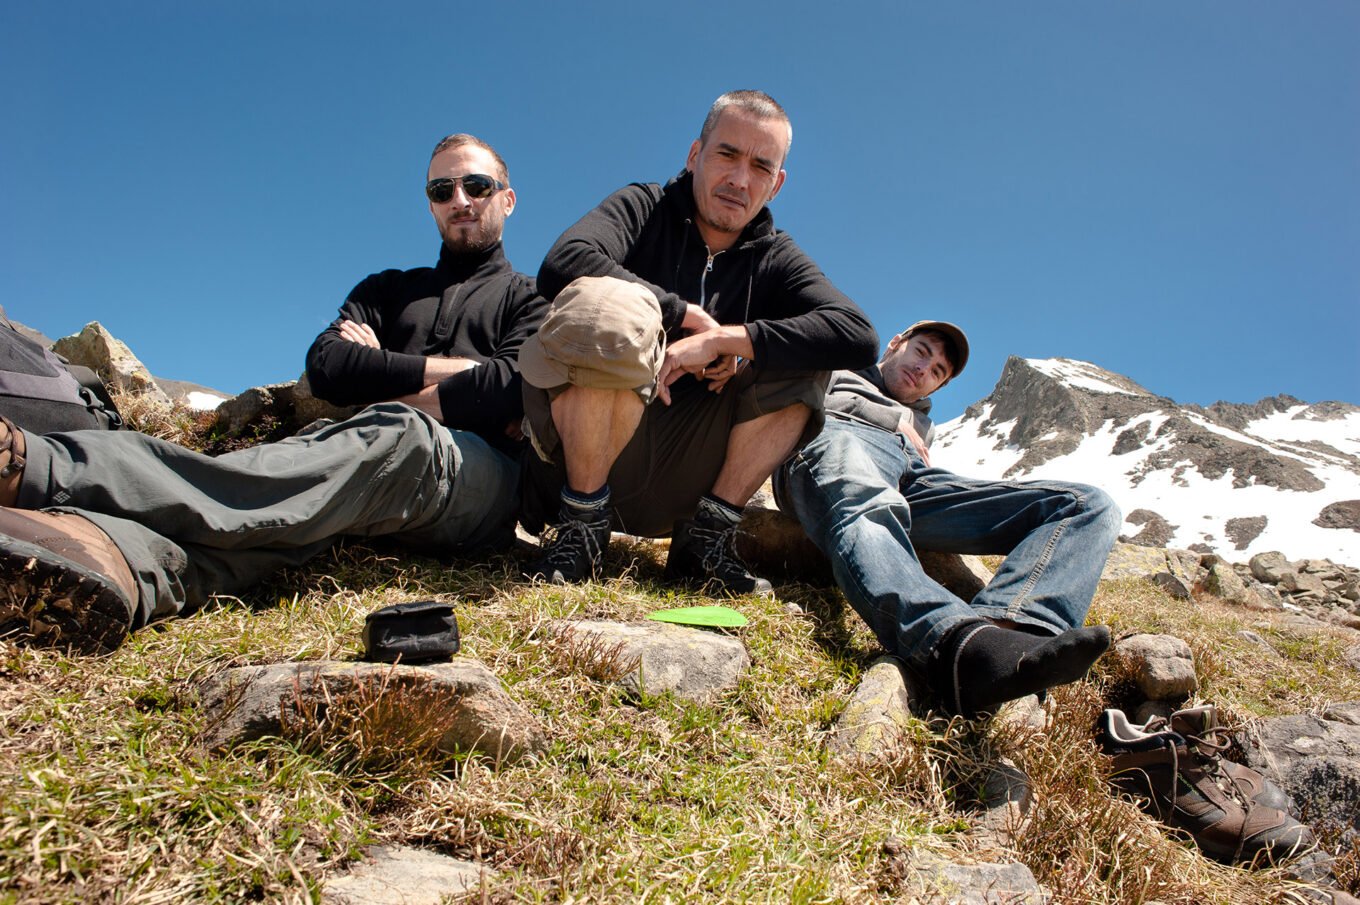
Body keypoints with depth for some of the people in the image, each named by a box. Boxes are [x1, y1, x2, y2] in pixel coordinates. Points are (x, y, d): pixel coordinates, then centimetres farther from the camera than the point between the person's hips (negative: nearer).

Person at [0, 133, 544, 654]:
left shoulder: (526, 299, 23)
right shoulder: (386, 291, 33)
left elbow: (514, 391, -2)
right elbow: (325, 367, 11)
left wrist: (381, 380, 2)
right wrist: (443, 368, 4)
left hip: (476, 474, -4)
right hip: (370, 457, 5)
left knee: (400, 437, -38)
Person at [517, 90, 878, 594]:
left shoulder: (773, 259, 9)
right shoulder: (643, 208, 3)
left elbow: (859, 336, -11)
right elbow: (563, 263, -20)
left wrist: (722, 338, -20)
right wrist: (686, 313, -17)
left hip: (674, 487, 3)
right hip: (576, 454, -3)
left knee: (806, 361, -11)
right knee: (609, 303, -29)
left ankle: (706, 534, -9)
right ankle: (582, 521, -15)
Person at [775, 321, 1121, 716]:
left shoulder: (921, 424, 46)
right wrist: (894, 419, 16)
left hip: (914, 479, 4)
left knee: (1089, 505, -15)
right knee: (866, 513, -43)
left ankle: (1003, 623, -47)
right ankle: (961, 640, -72)